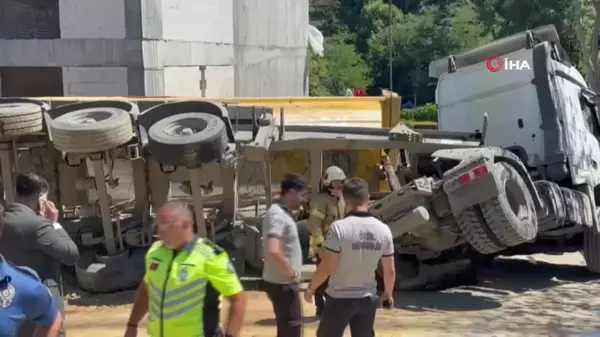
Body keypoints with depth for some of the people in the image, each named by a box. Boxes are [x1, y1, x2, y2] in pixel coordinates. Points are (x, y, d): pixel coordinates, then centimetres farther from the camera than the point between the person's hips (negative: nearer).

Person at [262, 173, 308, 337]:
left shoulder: (284, 212, 11)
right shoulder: (277, 215, -21)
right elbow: (273, 251, -35)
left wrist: (291, 274, 14)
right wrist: (291, 274, -22)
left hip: (285, 282, 10)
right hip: (282, 284, -10)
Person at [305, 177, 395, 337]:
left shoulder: (340, 227, -18)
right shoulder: (383, 230, -4)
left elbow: (326, 267, -17)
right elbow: (390, 271, 3)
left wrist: (311, 288, -1)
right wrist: (388, 294, 21)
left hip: (340, 298, -4)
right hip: (368, 299, 4)